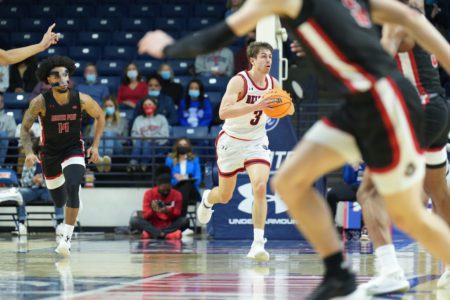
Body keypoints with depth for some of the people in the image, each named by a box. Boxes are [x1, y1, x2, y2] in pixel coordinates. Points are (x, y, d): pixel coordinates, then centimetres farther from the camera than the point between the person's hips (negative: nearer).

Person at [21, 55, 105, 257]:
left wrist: (95, 146, -4)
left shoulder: (81, 100, -18)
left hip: (74, 150, -1)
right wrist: (29, 152, -29)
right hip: (50, 152, 1)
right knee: (59, 202, 13)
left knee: (72, 188, -29)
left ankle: (67, 239, -25)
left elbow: (100, 116, 1)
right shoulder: (40, 102, -21)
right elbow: (25, 128, -13)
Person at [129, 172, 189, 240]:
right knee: (134, 220, -28)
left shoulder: (176, 194, -3)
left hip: (169, 226, 0)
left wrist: (168, 212, -28)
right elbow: (145, 216, -10)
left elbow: (177, 216, -7)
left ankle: (151, 233, -31)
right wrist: (152, 210, -31)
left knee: (185, 221, -28)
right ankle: (168, 234, -39)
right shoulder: (149, 194, -6)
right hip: (152, 225, 0)